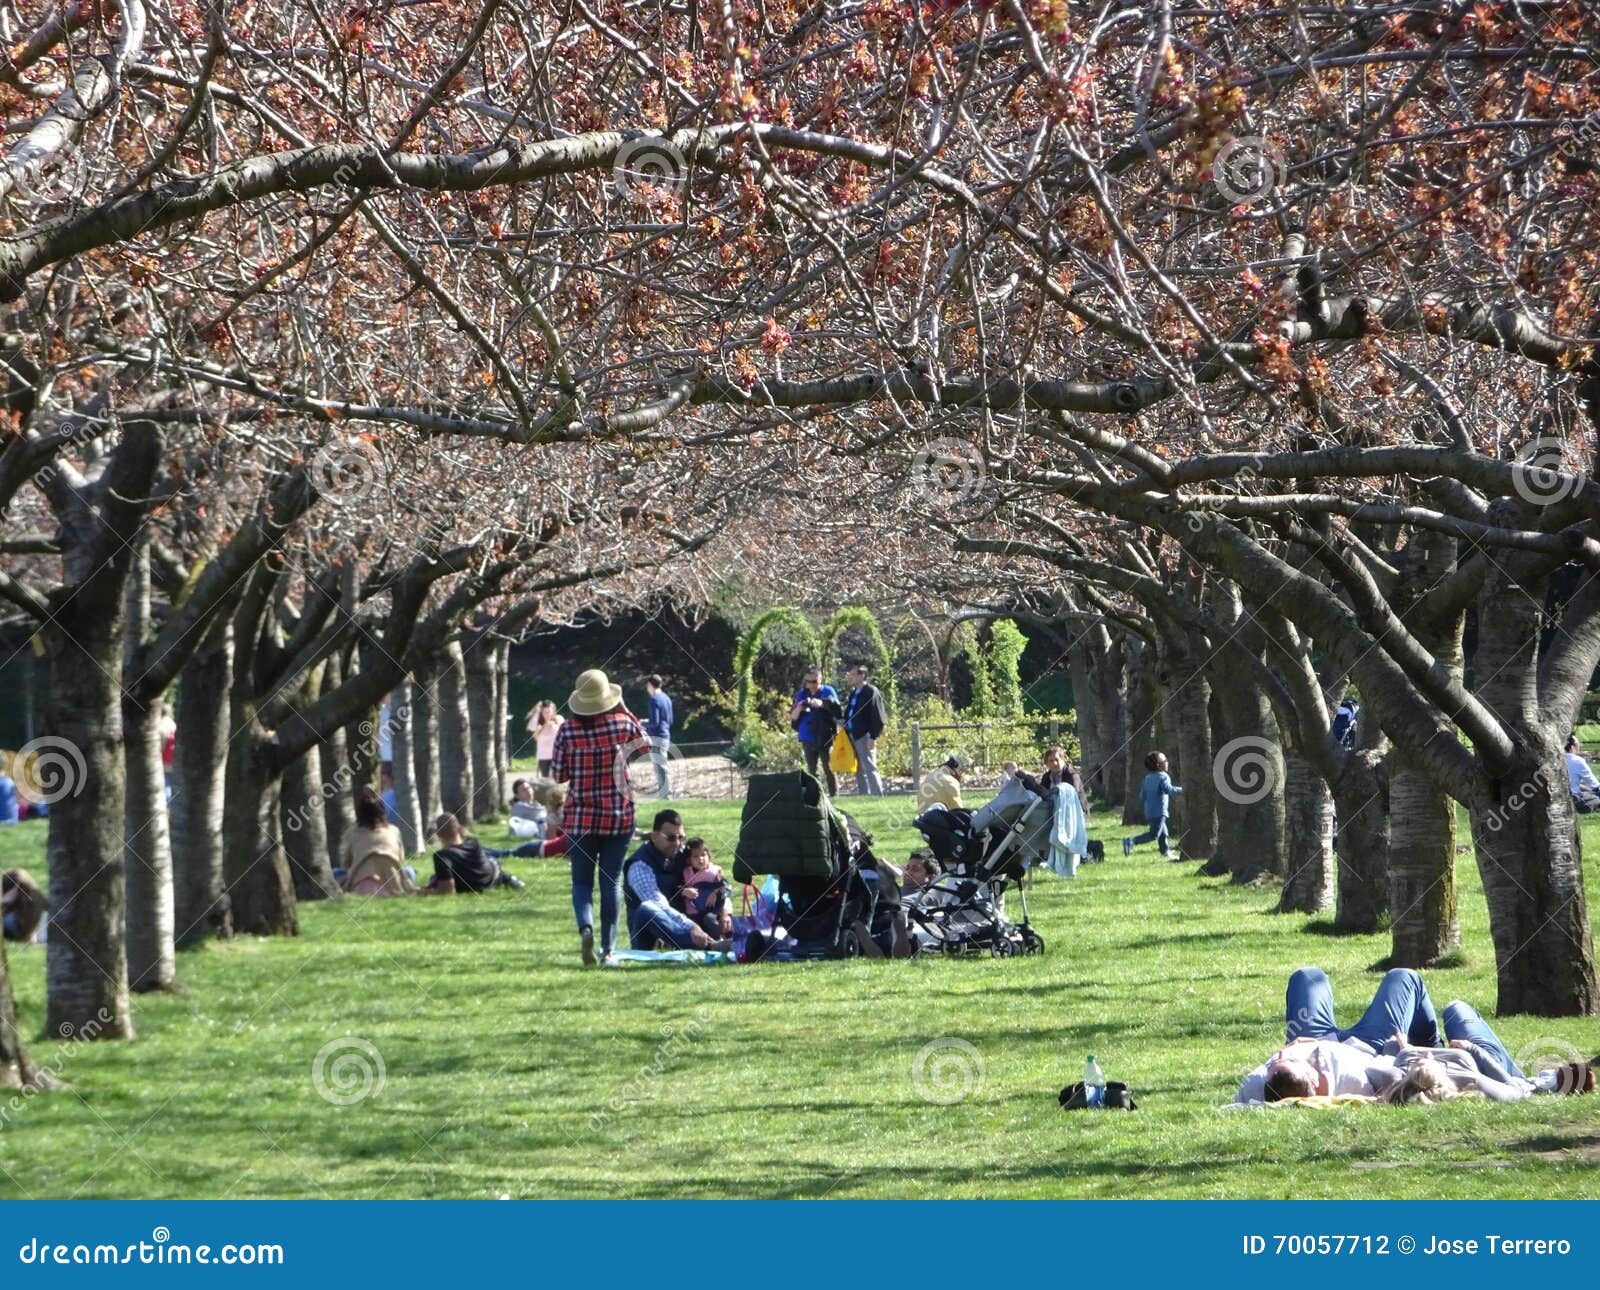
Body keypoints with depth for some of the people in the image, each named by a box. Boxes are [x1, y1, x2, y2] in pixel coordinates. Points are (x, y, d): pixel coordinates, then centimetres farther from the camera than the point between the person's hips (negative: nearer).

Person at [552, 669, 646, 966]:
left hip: (581, 816, -1)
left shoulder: (568, 730, -9)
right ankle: (608, 947, 7)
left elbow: (558, 775, -3)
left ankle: (586, 928, -19)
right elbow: (644, 743, 16)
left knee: (582, 881, 8)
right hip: (619, 815, 1)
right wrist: (624, 710, 22)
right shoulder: (623, 723, -6)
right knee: (612, 881, 9)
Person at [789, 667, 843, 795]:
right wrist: (798, 709, -12)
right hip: (808, 739, 4)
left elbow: (837, 711, -9)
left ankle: (834, 794, -6)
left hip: (825, 738, -4)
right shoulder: (801, 694, 10)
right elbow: (792, 717, 10)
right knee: (812, 770, 6)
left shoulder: (828, 692, 2)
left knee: (828, 768, -7)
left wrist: (822, 704, -24)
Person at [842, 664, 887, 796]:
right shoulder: (854, 693, 18)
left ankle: (877, 795, -10)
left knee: (869, 768, -11)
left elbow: (878, 718, -14)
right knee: (859, 770, 12)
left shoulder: (872, 692, -9)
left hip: (865, 736, -9)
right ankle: (863, 795, 17)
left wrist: (873, 737, -19)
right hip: (852, 736, 9)